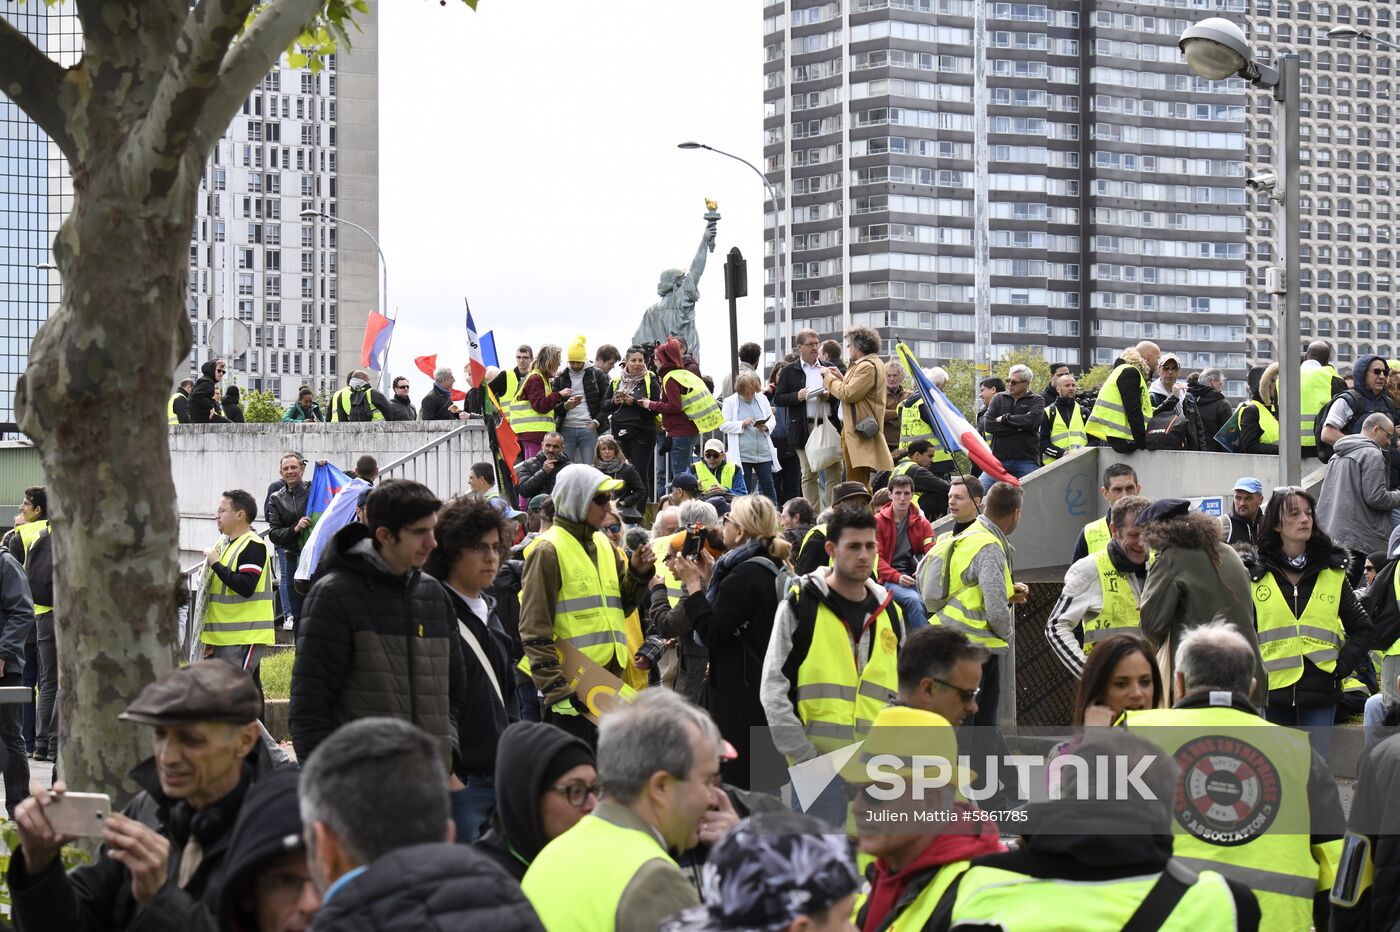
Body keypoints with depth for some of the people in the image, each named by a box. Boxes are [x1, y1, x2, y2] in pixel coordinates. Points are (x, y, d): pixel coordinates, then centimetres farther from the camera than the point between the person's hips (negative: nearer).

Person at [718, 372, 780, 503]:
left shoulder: (762, 399, 9)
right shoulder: (730, 402, -2)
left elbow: (772, 419, 14)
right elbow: (723, 425, -6)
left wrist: (766, 427, -8)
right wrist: (742, 424, -16)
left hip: (763, 452, 3)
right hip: (742, 455, -3)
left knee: (768, 485, 3)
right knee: (745, 489, 2)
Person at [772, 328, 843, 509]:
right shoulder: (789, 371, 6)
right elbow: (778, 399, 2)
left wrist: (829, 396, -5)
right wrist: (797, 396, -14)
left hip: (829, 425, 2)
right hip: (804, 429, -2)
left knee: (834, 472, -2)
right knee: (809, 474, 1)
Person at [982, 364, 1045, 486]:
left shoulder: (1036, 400, 6)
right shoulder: (999, 398, 11)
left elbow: (1032, 420, -17)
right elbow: (987, 424, -4)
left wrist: (1005, 418, -6)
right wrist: (1018, 428, -9)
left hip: (1026, 461, -2)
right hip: (999, 458, 2)